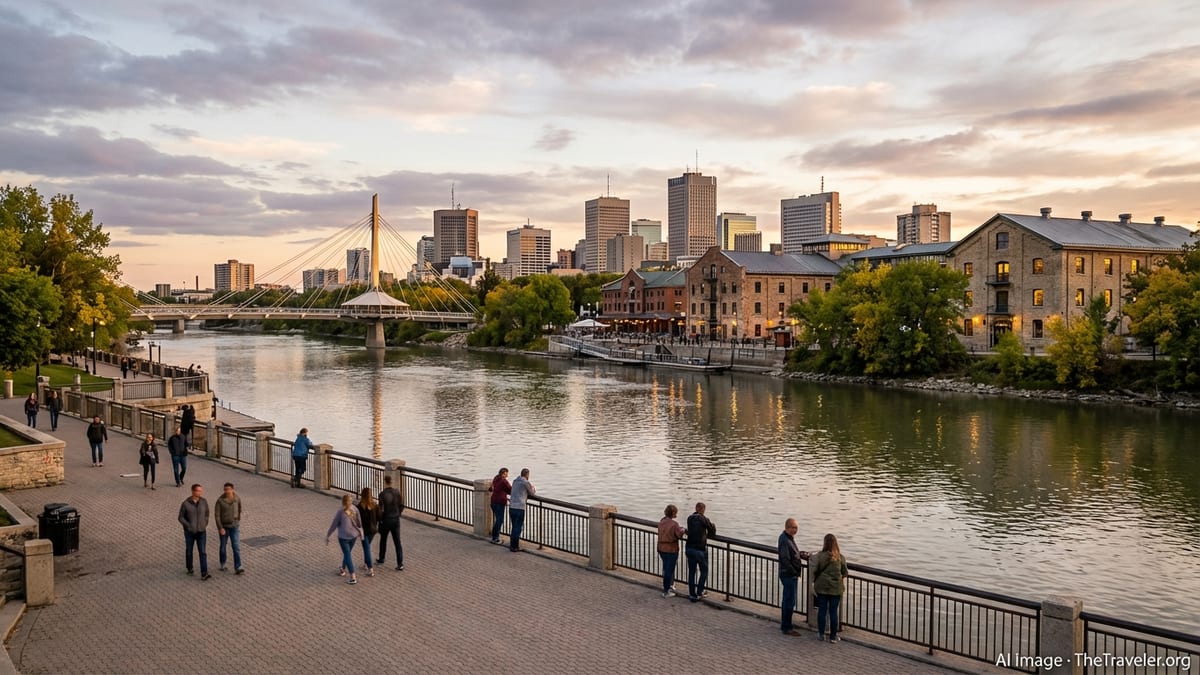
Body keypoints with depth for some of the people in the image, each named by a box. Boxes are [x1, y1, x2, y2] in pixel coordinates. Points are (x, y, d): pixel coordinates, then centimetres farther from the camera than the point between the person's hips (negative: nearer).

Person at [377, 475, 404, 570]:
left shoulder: (382, 494, -16)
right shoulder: (397, 492, -2)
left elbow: (381, 509, -16)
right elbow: (402, 506, 4)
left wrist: (379, 519, -2)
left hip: (385, 520, -3)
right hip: (396, 520, 3)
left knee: (383, 540, 19)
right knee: (397, 542, 3)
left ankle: (381, 559, 35)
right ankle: (400, 563, -4)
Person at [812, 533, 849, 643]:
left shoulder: (820, 556, -12)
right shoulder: (841, 557, -8)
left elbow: (814, 570, -10)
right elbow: (845, 573, 0)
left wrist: (815, 581, 8)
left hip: (822, 587, 0)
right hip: (836, 588, 1)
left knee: (822, 610, 11)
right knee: (833, 612, 8)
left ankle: (821, 634, 19)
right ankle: (833, 636, 15)